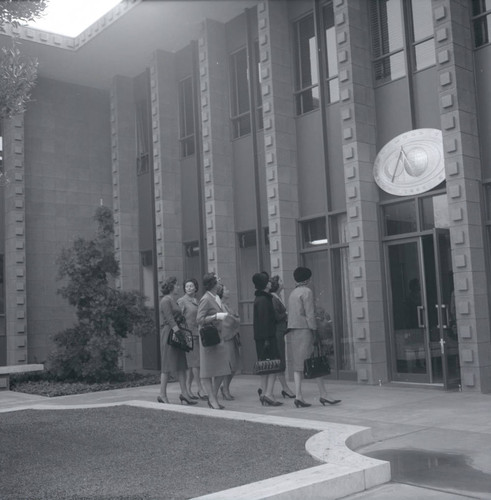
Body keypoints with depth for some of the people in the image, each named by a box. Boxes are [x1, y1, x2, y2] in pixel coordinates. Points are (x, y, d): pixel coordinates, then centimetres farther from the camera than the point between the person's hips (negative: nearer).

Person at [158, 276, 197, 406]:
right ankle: (162, 394, 1)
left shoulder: (173, 301, 19)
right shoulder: (166, 300, -9)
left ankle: (184, 393, 5)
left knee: (181, 364, 5)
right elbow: (170, 320, -17)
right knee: (168, 365, -5)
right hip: (169, 333, -9)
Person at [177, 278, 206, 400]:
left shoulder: (197, 301, 15)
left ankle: (187, 389, 12)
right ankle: (200, 389, -2)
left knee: (191, 363, 7)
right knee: (195, 362, -7)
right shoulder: (182, 301, -4)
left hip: (198, 334, 6)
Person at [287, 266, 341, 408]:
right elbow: (309, 314, -13)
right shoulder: (307, 292, -7)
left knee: (298, 364, 5)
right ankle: (323, 395, -2)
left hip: (294, 332, 8)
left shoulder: (292, 294, 19)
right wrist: (314, 332, -12)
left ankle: (298, 396, -1)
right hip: (305, 329, -8)